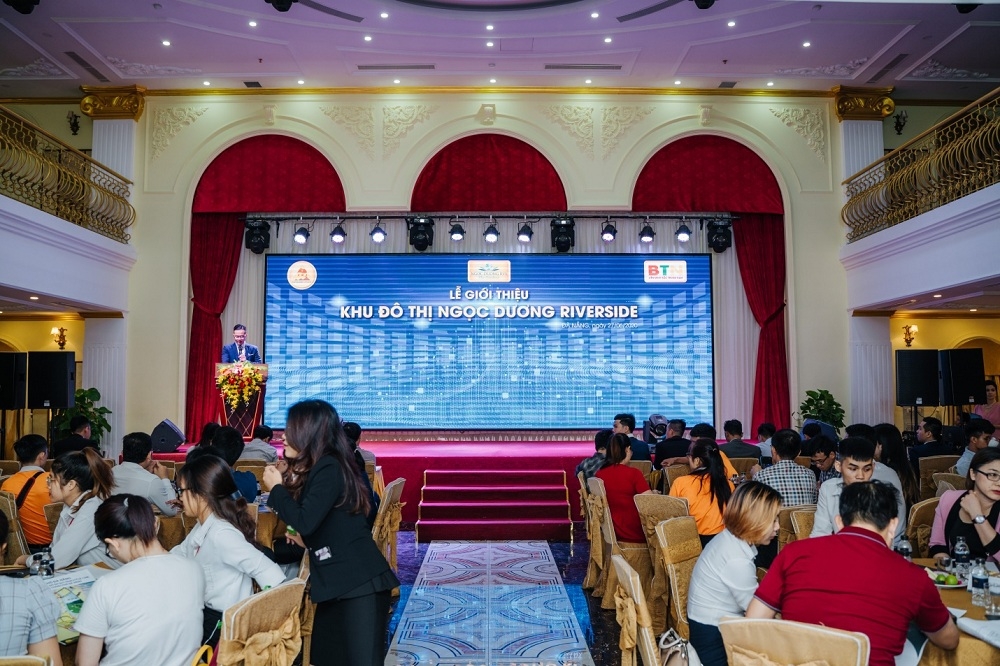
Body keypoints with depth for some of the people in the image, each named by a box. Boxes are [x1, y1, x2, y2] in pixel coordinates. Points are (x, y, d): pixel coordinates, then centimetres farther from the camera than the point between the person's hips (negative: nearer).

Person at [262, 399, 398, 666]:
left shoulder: (329, 468, -14)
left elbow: (304, 522, -22)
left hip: (359, 582, -10)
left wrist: (277, 487, -8)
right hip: (339, 582, 10)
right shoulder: (318, 469, 14)